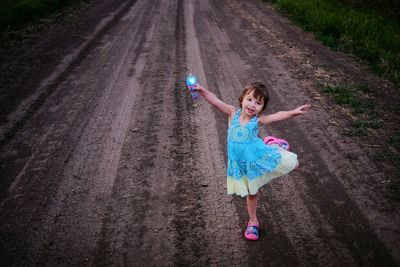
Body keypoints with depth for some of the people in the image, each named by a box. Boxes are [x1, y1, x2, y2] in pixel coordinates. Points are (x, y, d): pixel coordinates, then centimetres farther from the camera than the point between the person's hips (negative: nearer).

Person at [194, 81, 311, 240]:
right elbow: (216, 101, -20)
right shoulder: (233, 113, -11)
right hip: (242, 164, 2)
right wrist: (201, 90, -34)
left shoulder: (258, 120, -15)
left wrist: (293, 112, -45)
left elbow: (277, 116, -28)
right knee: (251, 193, 19)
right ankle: (253, 221, 40)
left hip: (259, 157, -2)